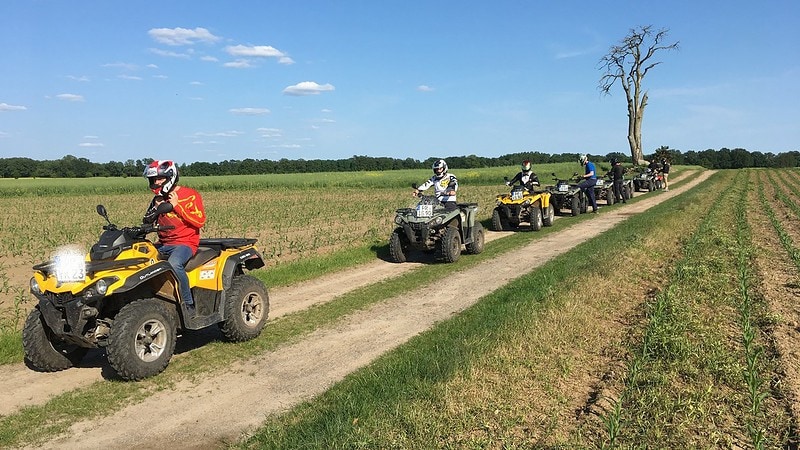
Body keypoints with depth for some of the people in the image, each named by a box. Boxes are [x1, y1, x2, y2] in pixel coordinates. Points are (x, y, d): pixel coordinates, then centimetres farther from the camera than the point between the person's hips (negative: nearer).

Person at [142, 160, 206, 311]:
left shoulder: (191, 195, -3)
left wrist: (177, 205, -14)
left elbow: (200, 222, -13)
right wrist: (156, 208, -1)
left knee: (174, 264, -36)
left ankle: (189, 304, -25)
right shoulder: (159, 198, 16)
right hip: (163, 244, 7)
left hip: (185, 243, -7)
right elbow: (146, 222, 18)